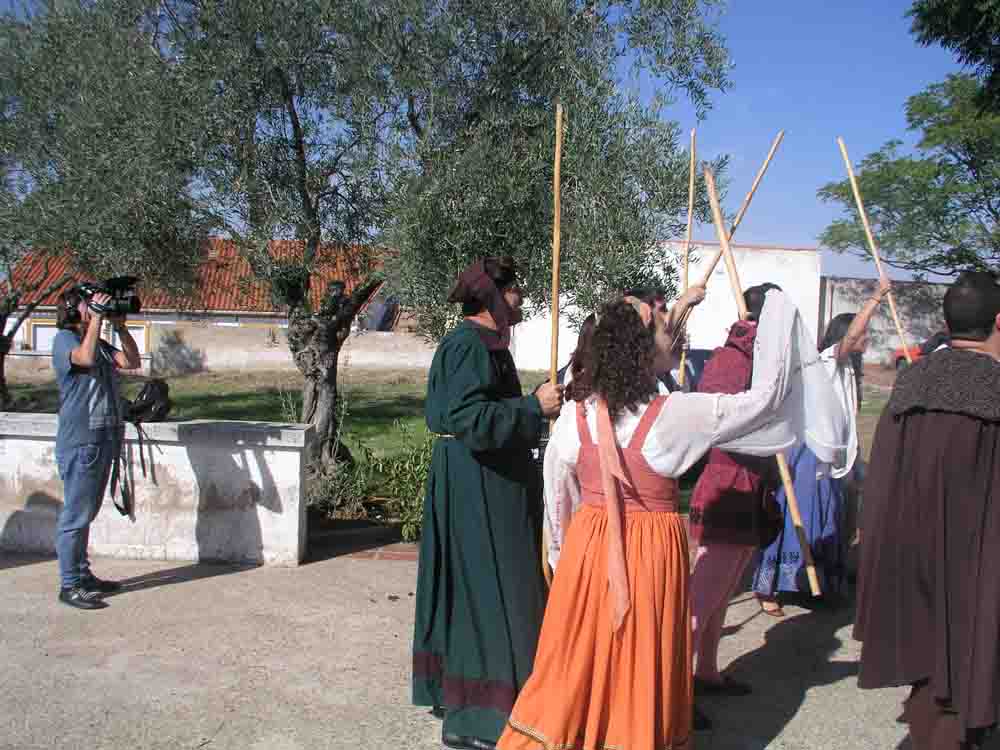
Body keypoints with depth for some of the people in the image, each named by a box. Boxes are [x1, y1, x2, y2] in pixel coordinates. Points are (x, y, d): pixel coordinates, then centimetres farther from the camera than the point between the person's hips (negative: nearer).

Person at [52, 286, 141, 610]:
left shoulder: (99, 342, 17)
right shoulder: (64, 339, -6)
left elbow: (132, 362, 8)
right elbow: (86, 357, -26)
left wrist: (120, 326, 1)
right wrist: (97, 318, -19)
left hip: (104, 438, 8)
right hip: (79, 441, -8)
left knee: (86, 513, 16)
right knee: (76, 514, -3)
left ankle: (83, 574, 25)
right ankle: (70, 585, 4)